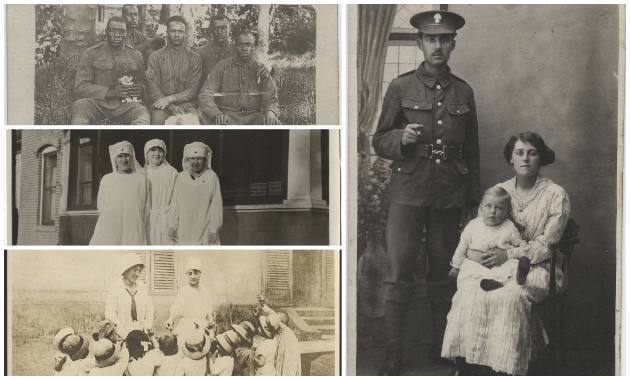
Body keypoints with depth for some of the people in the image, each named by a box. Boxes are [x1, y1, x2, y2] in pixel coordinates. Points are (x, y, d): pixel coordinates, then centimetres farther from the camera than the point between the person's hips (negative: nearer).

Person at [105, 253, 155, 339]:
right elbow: (110, 314, -8)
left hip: (140, 334, 4)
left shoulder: (142, 287, 14)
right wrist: (125, 335, -14)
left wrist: (147, 326, 3)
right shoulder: (115, 288, -2)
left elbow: (149, 309, 19)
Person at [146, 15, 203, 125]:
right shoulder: (155, 57, 11)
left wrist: (171, 99, -12)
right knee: (158, 120, -33)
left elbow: (193, 89, 4)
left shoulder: (194, 58, 11)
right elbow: (153, 88, 2)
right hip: (162, 105, 0)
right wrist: (171, 107, -14)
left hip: (186, 104, 0)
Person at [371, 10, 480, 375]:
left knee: (445, 274, 9)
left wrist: (471, 204, 12)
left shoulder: (464, 92, 9)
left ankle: (442, 348, 21)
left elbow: (473, 152, 13)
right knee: (398, 273, -5)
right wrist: (401, 138, -17)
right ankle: (393, 354, 3)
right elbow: (379, 142, 5)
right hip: (408, 192, -2)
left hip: (450, 196, 2)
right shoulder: (400, 87, 3)